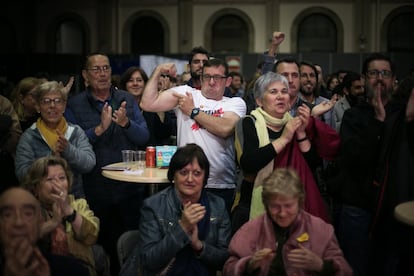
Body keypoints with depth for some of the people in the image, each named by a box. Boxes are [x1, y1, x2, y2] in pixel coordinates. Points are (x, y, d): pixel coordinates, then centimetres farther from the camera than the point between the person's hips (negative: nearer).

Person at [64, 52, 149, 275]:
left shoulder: (127, 100, 6)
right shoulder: (74, 105, -1)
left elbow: (144, 138, -1)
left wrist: (126, 123, -18)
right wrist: (99, 129, -23)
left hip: (130, 188, 2)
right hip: (95, 190, -2)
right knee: (99, 244, 11)